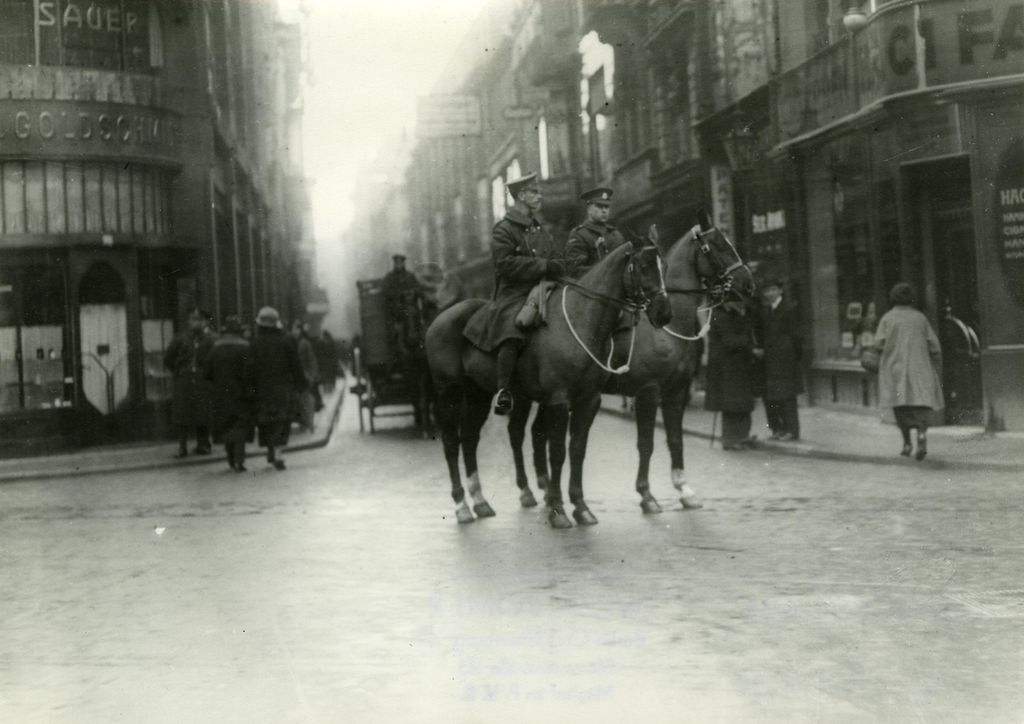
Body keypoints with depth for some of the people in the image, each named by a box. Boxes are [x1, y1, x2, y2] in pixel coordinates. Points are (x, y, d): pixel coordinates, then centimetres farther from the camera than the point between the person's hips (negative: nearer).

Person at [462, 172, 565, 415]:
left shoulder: (541, 231, 22)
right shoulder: (503, 230, -2)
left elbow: (559, 264, 20)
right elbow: (506, 263, -15)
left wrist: (554, 268, -4)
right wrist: (542, 265, -15)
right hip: (513, 297, -8)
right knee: (513, 331, -34)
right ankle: (503, 392, -34)